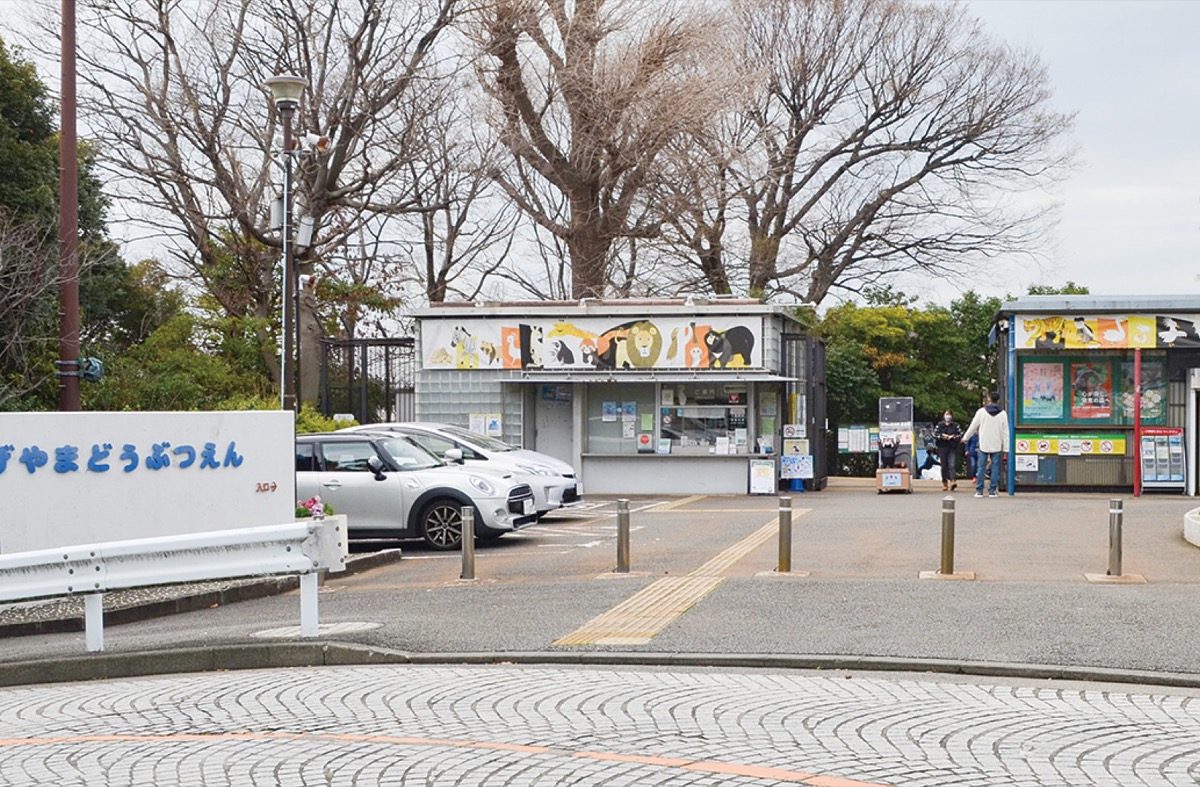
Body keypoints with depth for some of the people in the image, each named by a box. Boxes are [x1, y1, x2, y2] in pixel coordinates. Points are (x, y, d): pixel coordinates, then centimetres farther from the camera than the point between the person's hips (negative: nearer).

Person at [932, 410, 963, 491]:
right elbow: (935, 434, 1)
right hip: (942, 448, 1)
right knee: (944, 467, 3)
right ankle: (945, 484, 11)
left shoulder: (956, 425, 8)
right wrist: (942, 436, -13)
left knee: (952, 465, -15)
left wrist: (953, 436, -13)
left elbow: (961, 435, 0)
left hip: (953, 449, -1)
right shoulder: (939, 425, 11)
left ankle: (953, 481, -29)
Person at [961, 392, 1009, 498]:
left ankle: (979, 490, 2)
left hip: (983, 445, -1)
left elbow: (973, 426, 3)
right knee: (995, 467, 5)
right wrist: (1006, 448, 4)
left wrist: (965, 437, 18)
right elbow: (1005, 431, 1)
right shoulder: (1002, 413, 0)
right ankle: (992, 490, 2)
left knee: (981, 467, 4)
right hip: (996, 445, 1)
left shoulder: (981, 411, -4)